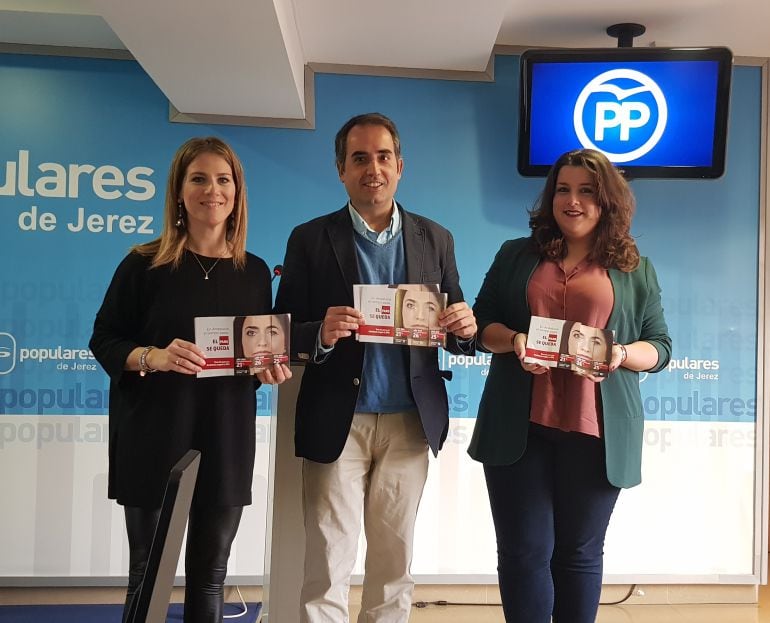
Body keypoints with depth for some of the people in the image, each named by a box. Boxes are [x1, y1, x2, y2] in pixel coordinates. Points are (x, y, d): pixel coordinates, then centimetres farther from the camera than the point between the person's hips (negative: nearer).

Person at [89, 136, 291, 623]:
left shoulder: (254, 271, 6)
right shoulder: (144, 264, -3)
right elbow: (104, 340, -2)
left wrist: (271, 369, -8)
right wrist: (155, 357, -20)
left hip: (226, 438, 3)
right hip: (154, 435, -2)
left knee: (210, 574, 11)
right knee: (149, 573, 7)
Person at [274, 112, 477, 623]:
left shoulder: (435, 239, 7)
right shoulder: (310, 239, 0)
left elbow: (456, 330, 9)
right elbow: (285, 332, -2)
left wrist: (465, 328, -14)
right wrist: (322, 334, -23)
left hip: (410, 422, 2)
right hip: (337, 422, -2)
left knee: (395, 561, 15)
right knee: (328, 566, 5)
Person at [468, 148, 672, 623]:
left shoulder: (636, 271, 10)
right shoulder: (515, 256, 11)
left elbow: (661, 346, 9)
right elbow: (480, 323, 9)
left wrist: (621, 354, -13)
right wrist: (512, 340, -12)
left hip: (597, 432, 0)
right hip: (519, 427, 1)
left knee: (580, 552, 10)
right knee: (523, 550, 3)